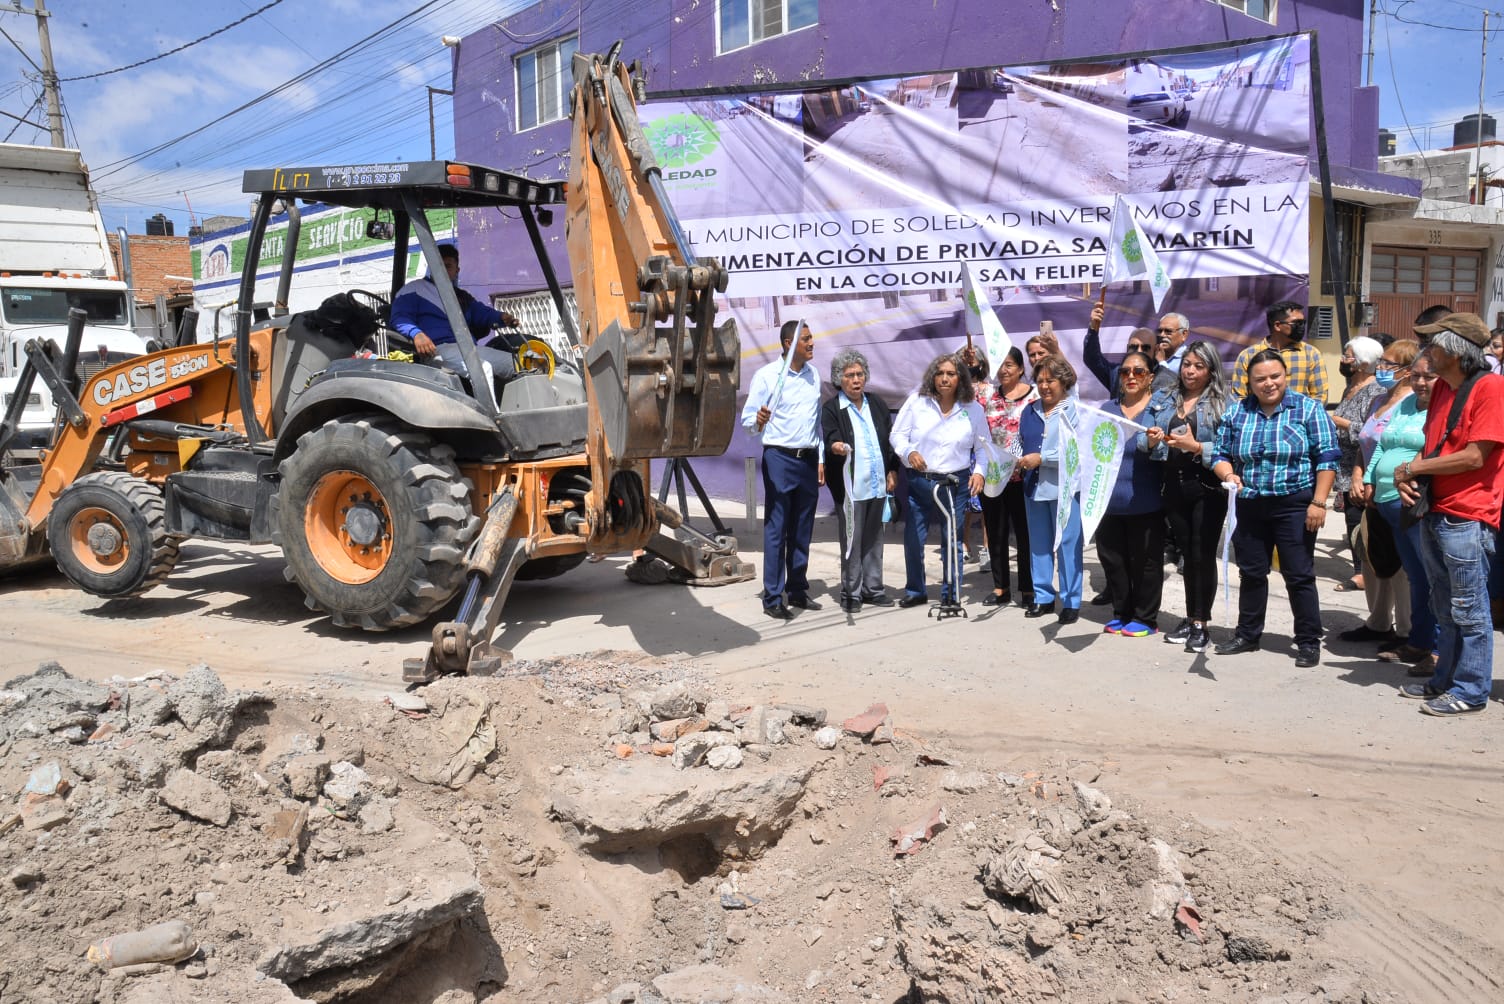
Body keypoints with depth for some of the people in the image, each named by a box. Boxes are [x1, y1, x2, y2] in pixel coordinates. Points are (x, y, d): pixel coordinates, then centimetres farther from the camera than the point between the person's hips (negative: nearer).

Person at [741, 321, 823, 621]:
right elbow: (747, 419, -8)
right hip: (780, 458, -6)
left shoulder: (813, 375, 12)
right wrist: (758, 421, -31)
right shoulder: (766, 375, -6)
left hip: (808, 459, 6)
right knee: (776, 531, -3)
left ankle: (797, 590, 21)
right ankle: (773, 599, 1)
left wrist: (821, 459, 14)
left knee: (802, 530, 11)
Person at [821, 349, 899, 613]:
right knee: (851, 541, -1)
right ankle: (851, 593, 8)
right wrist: (836, 446, -39)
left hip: (878, 485, 5)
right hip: (850, 486, -5)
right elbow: (830, 438, -16)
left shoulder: (877, 404, 14)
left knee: (874, 539, 12)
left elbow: (890, 439, 18)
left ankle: (872, 588, 22)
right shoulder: (831, 408, -2)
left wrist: (892, 471, 10)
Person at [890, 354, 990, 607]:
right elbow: (898, 434, 3)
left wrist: (979, 471, -4)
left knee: (953, 540, 3)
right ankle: (915, 590, 23)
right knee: (913, 539, 4)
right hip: (918, 481, 0)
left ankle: (950, 594, 17)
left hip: (956, 484, 0)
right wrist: (908, 452, -15)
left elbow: (982, 446, 11)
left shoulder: (973, 409, 3)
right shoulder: (917, 401, -1)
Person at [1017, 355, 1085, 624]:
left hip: (1065, 487, -6)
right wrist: (1018, 460, 1)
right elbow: (1020, 444, 22)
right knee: (1038, 544, 12)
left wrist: (1041, 458, -18)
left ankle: (1071, 602, 7)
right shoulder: (1029, 411, 13)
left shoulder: (1075, 410, -7)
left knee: (1068, 544, -1)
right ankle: (1043, 597, 23)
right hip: (1034, 487, 6)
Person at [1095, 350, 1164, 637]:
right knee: (1111, 558, 10)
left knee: (1144, 561, 3)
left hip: (1145, 502, -5)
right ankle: (1121, 613, 25)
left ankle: (1145, 618, 16)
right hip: (1109, 500, 5)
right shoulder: (1108, 409, 13)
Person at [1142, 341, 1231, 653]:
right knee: (1187, 555, 13)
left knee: (1203, 555, -3)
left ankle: (1201, 623, 6)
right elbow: (1146, 443, 7)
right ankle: (1190, 618, 23)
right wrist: (1151, 440, -15)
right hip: (1174, 486, 5)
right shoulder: (1162, 400, 10)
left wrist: (1194, 446, -23)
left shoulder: (1222, 404, -4)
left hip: (1208, 489, -4)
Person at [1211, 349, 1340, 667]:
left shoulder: (1308, 409, -3)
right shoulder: (1236, 412, 7)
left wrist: (1318, 502, -12)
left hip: (1294, 505, -4)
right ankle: (1247, 635, 25)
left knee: (1299, 575, 1)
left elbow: (1326, 457, -6)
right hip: (1249, 506, 4)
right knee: (1251, 573, 13)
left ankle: (1309, 641, 11)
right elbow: (1220, 454, 10)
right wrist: (1228, 474, -12)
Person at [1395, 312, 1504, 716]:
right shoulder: (1440, 387, 12)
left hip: (1467, 518, -8)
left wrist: (1414, 467, -11)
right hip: (1433, 512, 8)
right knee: (1445, 607, 17)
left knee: (1468, 610, 1)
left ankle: (1470, 691, 10)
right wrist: (1409, 479, 0)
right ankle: (1445, 680, 28)